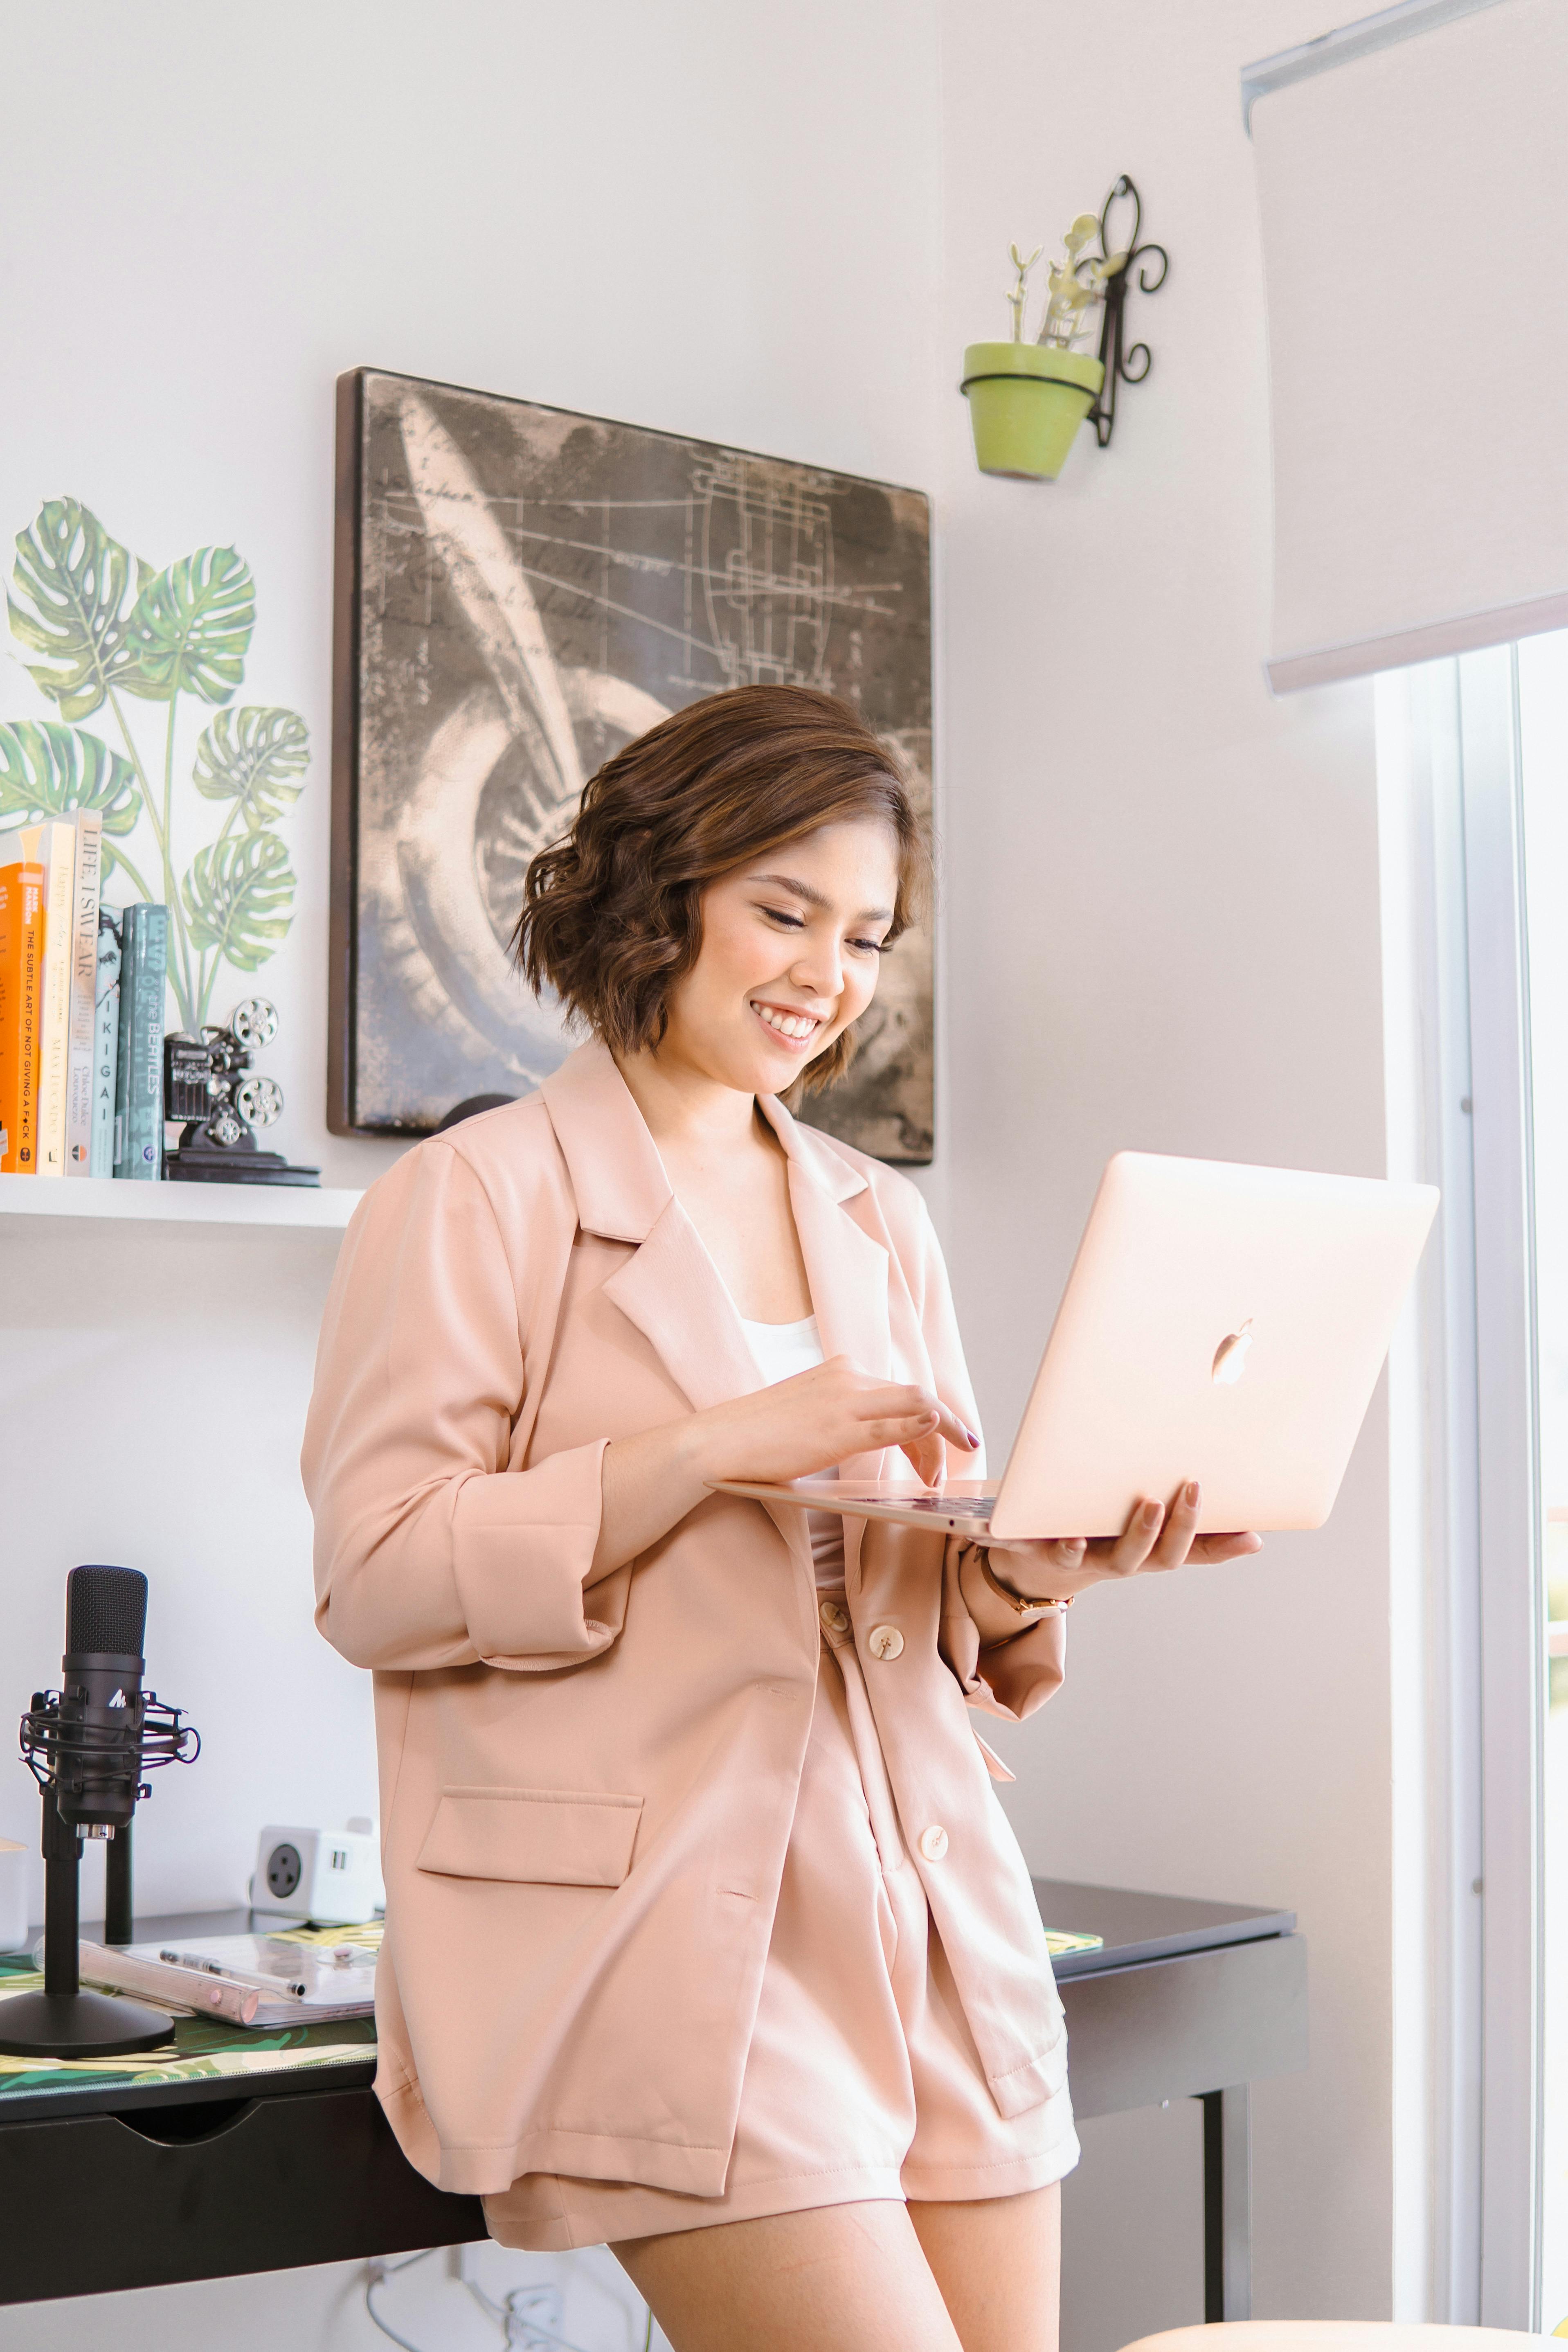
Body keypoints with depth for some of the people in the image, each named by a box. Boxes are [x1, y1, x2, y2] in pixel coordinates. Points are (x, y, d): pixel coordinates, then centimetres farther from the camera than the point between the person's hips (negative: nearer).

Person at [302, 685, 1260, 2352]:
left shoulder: (880, 1227, 18)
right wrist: (716, 1446, -18)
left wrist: (1028, 1572, -5)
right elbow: (378, 1573, -10)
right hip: (666, 1944, -6)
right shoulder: (475, 1198, -1)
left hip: (933, 1927, 6)